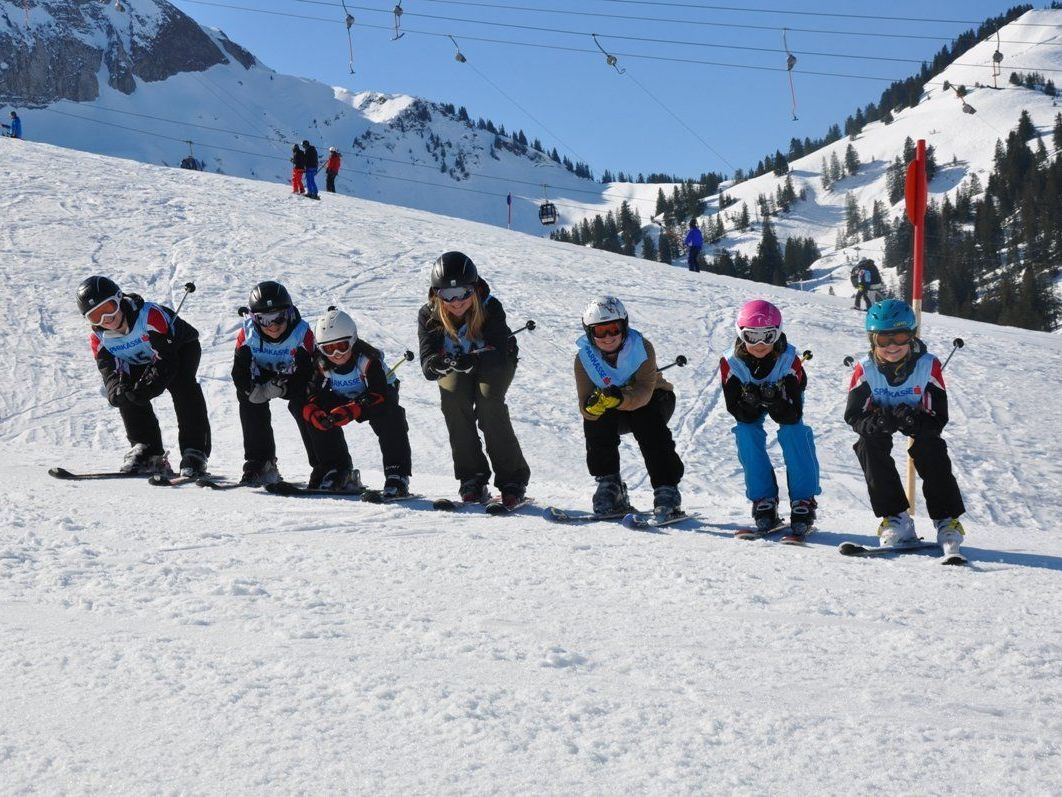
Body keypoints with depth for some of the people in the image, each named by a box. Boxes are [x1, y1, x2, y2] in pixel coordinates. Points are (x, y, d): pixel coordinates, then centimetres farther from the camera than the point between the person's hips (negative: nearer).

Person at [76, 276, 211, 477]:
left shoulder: (150, 315, -37)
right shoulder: (98, 338, -18)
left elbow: (166, 357, -38)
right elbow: (110, 371, -21)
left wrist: (147, 386, -52)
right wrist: (117, 391, -46)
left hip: (181, 348, -5)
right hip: (140, 362, 5)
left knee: (181, 386, -32)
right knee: (128, 393, -20)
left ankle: (195, 451, -32)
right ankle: (147, 451, -11)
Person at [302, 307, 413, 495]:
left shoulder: (368, 358, -31)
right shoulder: (321, 364, -18)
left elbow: (378, 395, -40)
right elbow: (311, 396, -21)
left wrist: (349, 412, -53)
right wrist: (314, 414, -45)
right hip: (343, 399, 4)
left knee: (390, 418, -36)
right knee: (318, 415, -23)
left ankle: (397, 474, -32)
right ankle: (336, 468, -12)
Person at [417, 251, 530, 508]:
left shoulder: (490, 308, -29)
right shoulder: (429, 316, -22)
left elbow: (497, 353, -40)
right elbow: (427, 366, -29)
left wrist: (471, 360, -61)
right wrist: (438, 363, -55)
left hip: (494, 363, -2)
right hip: (455, 370, 2)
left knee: (488, 400, -30)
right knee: (453, 399, -28)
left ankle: (513, 479, -21)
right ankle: (472, 478, -18)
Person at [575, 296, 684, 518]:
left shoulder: (642, 347, -24)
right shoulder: (584, 358, -18)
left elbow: (645, 391, -36)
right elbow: (585, 407, -25)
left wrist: (621, 398, -56)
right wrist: (592, 406, -50)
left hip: (653, 399, -2)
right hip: (615, 415, 2)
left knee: (647, 422, -33)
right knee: (593, 422, -27)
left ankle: (667, 489, -29)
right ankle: (608, 484, -15)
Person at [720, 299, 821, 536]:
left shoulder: (789, 360, -34)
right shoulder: (731, 363, -31)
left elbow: (794, 414, -35)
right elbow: (735, 409, -30)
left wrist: (775, 402, -55)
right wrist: (750, 403, -52)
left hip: (784, 403, -1)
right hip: (750, 409, 1)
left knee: (794, 431, -26)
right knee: (746, 432, -25)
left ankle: (803, 502, -19)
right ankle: (763, 501, -15)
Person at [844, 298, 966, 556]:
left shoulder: (928, 366, -26)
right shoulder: (865, 369, -23)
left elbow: (938, 419, -24)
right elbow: (853, 415, -20)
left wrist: (913, 421, -45)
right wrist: (877, 422, -43)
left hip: (920, 426, -1)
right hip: (879, 425, 1)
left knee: (932, 450, -29)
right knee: (869, 445, -28)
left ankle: (947, 521, -16)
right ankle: (894, 518, -21)